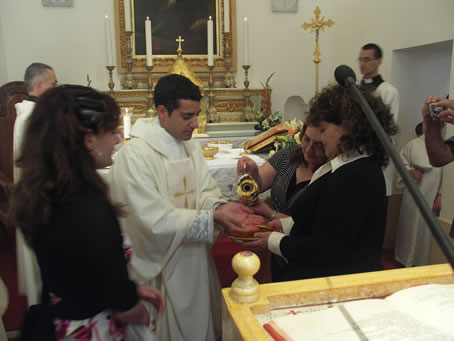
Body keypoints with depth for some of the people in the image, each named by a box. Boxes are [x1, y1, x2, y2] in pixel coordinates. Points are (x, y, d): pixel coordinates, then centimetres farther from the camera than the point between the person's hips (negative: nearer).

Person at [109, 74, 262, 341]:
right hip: (161, 267, -7)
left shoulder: (192, 147, 6)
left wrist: (222, 208, -19)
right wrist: (214, 217, -27)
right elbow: (156, 220, -24)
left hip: (196, 260, 7)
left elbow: (206, 191, 3)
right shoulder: (135, 155, -20)